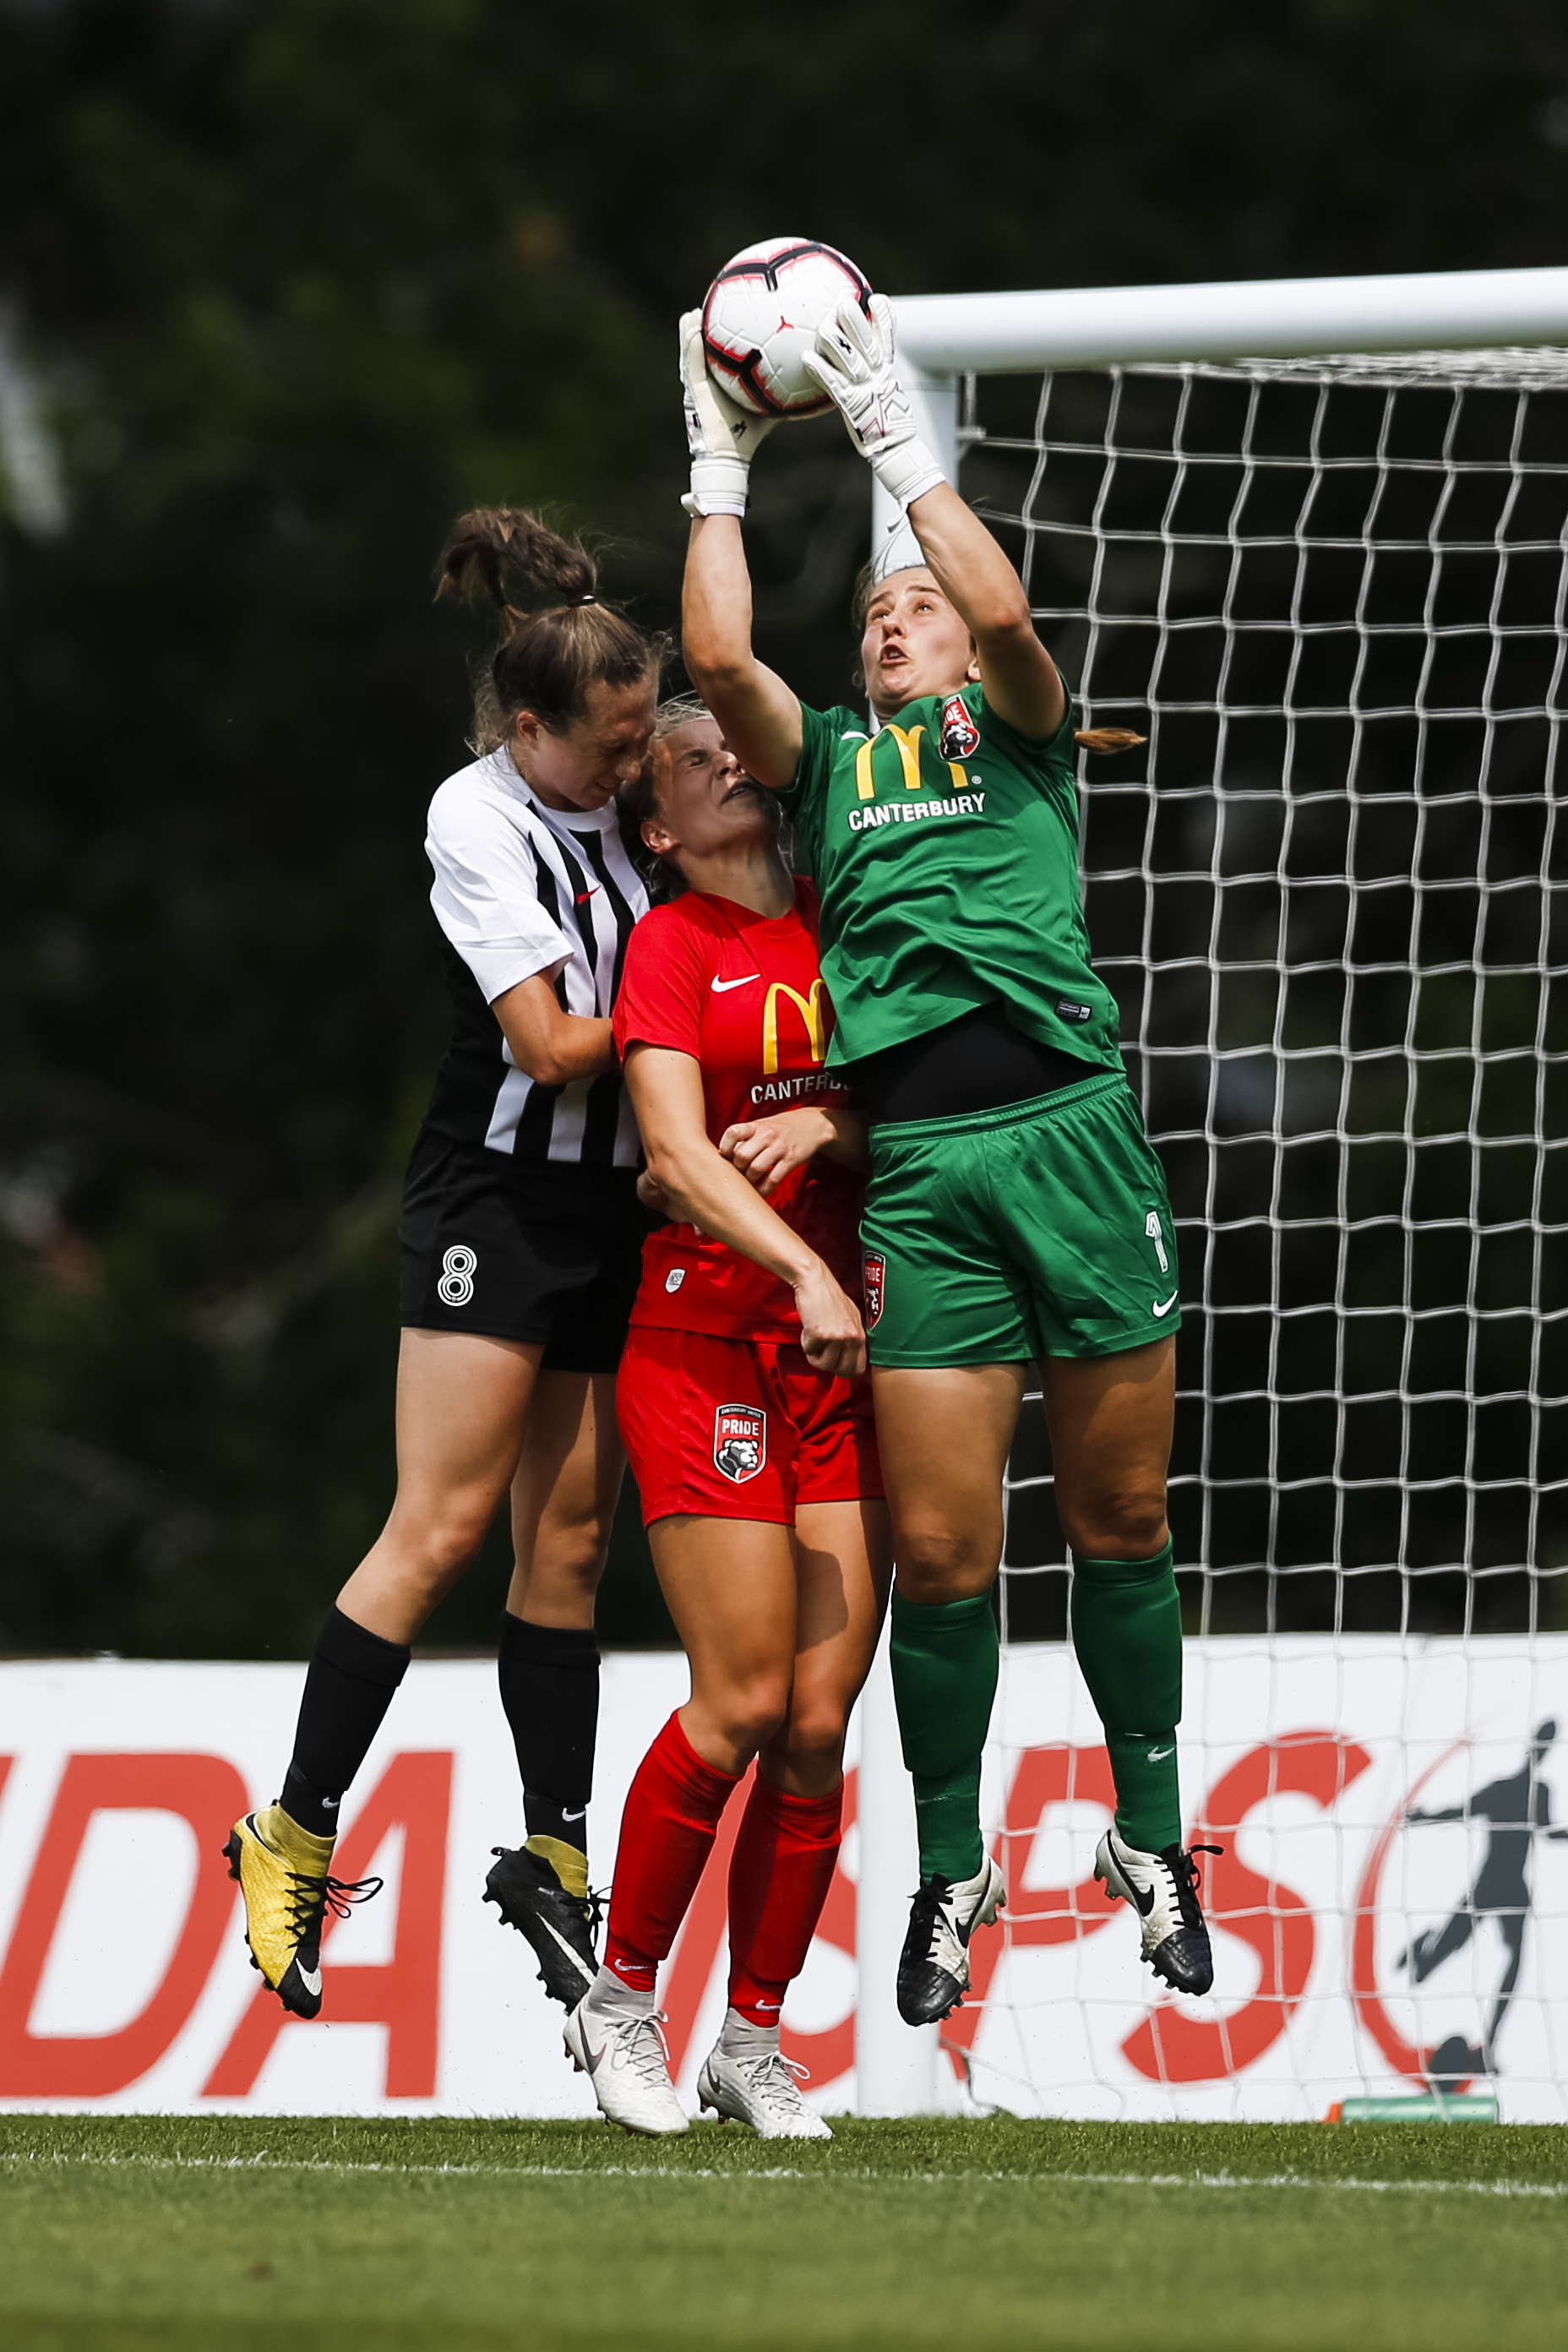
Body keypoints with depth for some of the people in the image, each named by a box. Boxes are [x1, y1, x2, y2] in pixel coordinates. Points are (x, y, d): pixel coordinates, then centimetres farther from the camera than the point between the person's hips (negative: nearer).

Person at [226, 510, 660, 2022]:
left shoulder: (594, 817, 12)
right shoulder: (479, 819, -12)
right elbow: (549, 1042, -16)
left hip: (604, 1204, 8)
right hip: (495, 1199, -8)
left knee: (565, 1541, 7)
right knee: (442, 1525, -12)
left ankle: (553, 1856, 11)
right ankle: (295, 1836, -9)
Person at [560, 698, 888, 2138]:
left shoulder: (836, 924, 14)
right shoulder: (673, 942, -1)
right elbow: (677, 1154, -13)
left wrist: (826, 1124, -8)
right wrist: (804, 1274, -26)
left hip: (842, 1356, 5)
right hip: (707, 1343, -5)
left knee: (820, 1722, -1)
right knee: (743, 1705, -10)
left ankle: (755, 2035, 10)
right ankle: (622, 2000, 7)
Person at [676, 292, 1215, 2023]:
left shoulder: (1016, 732, 16)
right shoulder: (822, 759, 19)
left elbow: (1003, 611, -5)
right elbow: (718, 659, 1)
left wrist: (893, 437, 0)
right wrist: (719, 466, 6)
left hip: (1071, 1131, -1)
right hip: (912, 1163, 1)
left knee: (1118, 1518, 6)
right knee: (940, 1550, -3)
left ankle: (1149, 1830, 20)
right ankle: (952, 1866, 10)